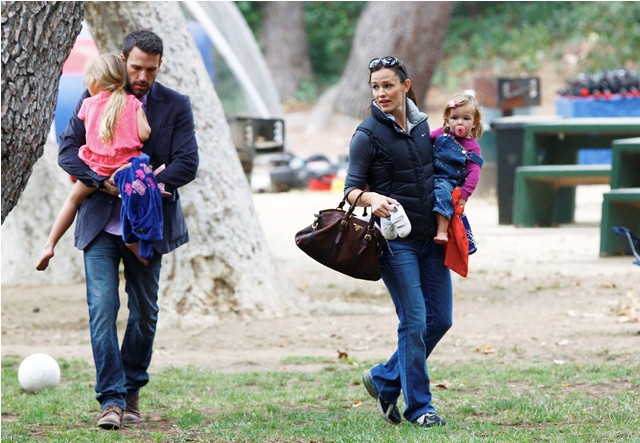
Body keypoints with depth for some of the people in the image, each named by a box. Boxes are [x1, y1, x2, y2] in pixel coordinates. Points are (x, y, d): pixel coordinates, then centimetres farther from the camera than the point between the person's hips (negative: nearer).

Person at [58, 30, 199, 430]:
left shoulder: (176, 106, 1)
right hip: (100, 223, -1)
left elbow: (186, 164, -6)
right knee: (102, 309, -11)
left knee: (145, 312, 8)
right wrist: (103, 181, -20)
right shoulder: (95, 98, 2)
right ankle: (112, 399, -11)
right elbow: (68, 150, -2)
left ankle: (131, 392, 24)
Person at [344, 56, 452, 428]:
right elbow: (352, 188, -11)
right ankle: (418, 407, 3)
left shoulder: (421, 124, 9)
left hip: (430, 236, 6)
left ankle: (384, 379, 23)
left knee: (440, 318, 6)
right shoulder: (368, 135, -8)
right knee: (414, 321, -8)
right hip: (395, 239, -6)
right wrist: (373, 199, -31)